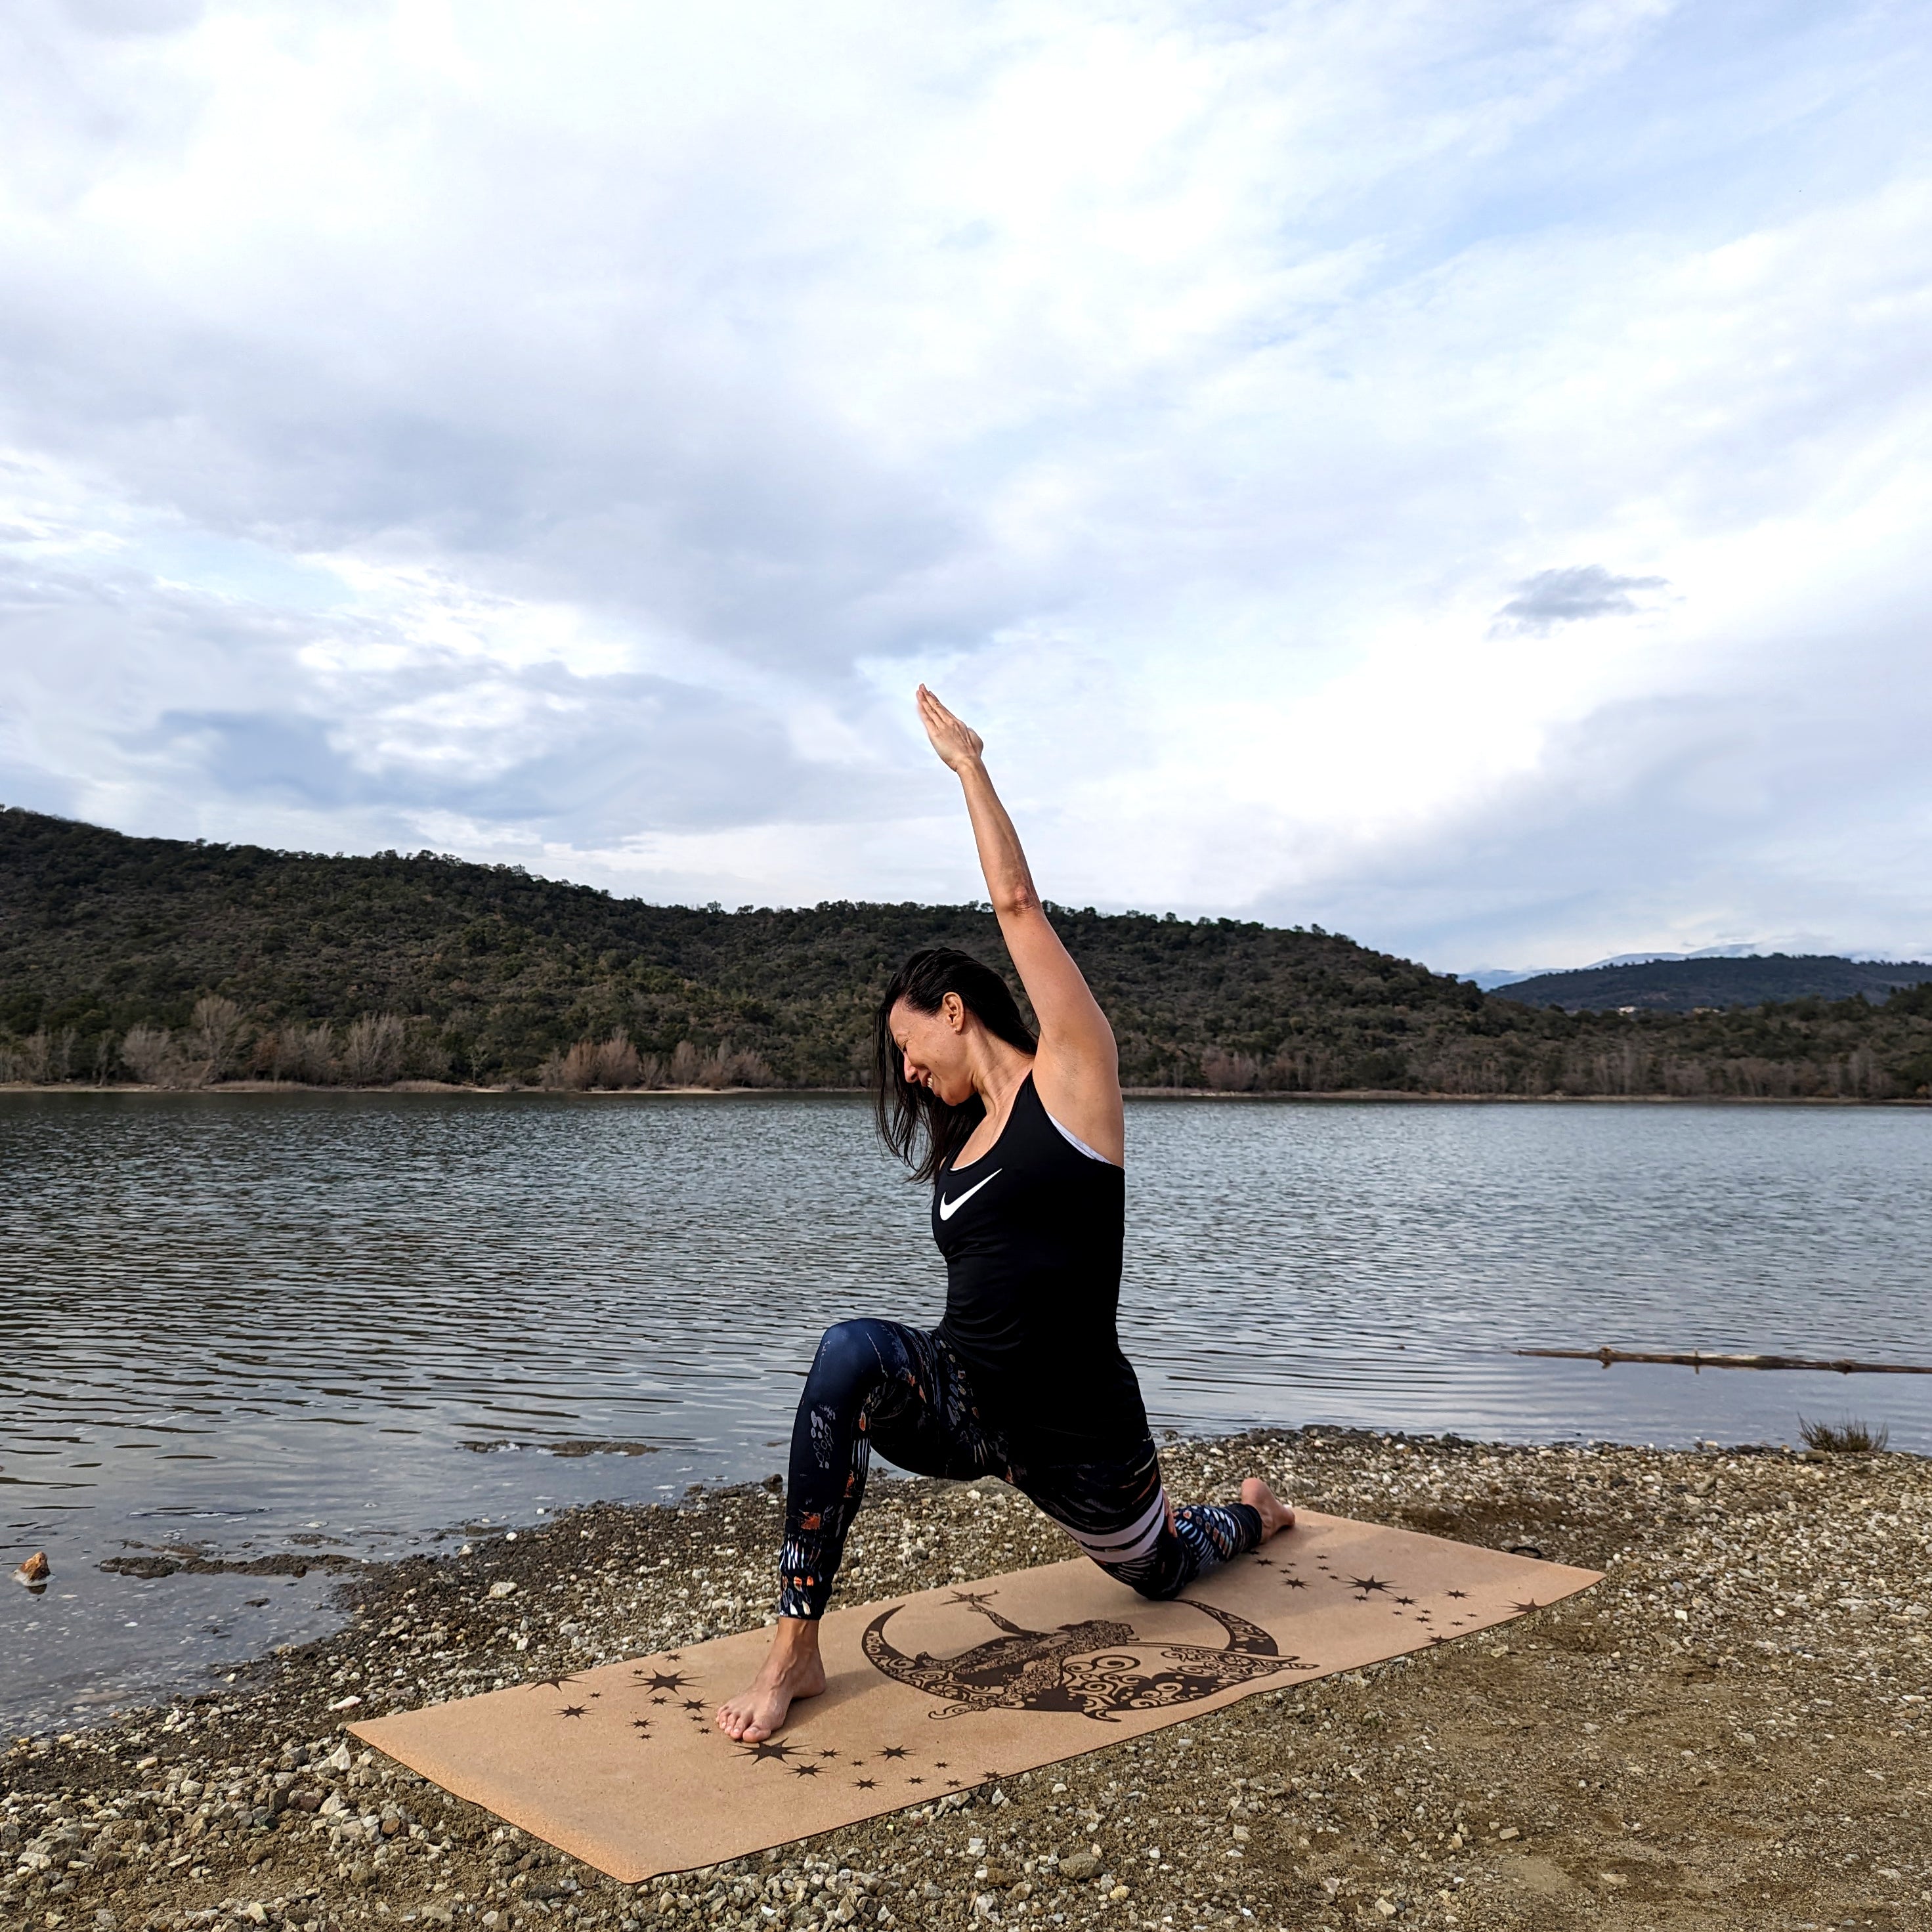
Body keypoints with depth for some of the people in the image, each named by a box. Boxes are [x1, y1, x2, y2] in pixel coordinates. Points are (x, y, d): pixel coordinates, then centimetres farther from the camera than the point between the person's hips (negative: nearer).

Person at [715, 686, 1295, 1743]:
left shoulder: (1070, 1077, -8)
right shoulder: (966, 1140, 11)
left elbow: (1018, 905, -10)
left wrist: (967, 762, -3)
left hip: (1071, 1433, -4)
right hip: (965, 1405, 5)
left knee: (1158, 1573, 21)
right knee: (852, 1352, -29)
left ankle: (1247, 1513, 58)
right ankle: (796, 1649, -23)